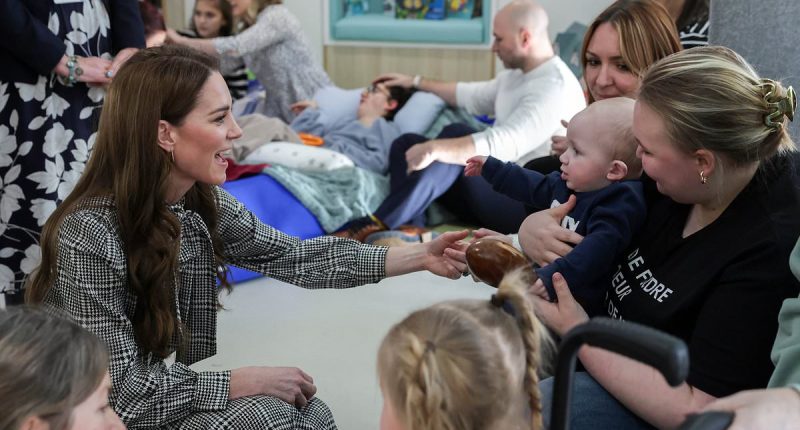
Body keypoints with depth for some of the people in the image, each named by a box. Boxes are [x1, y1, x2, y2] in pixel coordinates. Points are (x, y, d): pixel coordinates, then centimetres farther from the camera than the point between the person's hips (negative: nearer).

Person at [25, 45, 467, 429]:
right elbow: (120, 392, -25)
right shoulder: (90, 235, -27)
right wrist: (241, 382, -24)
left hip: (175, 394, 6)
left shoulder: (202, 201, -5)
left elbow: (293, 257, -2)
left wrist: (421, 256, -5)